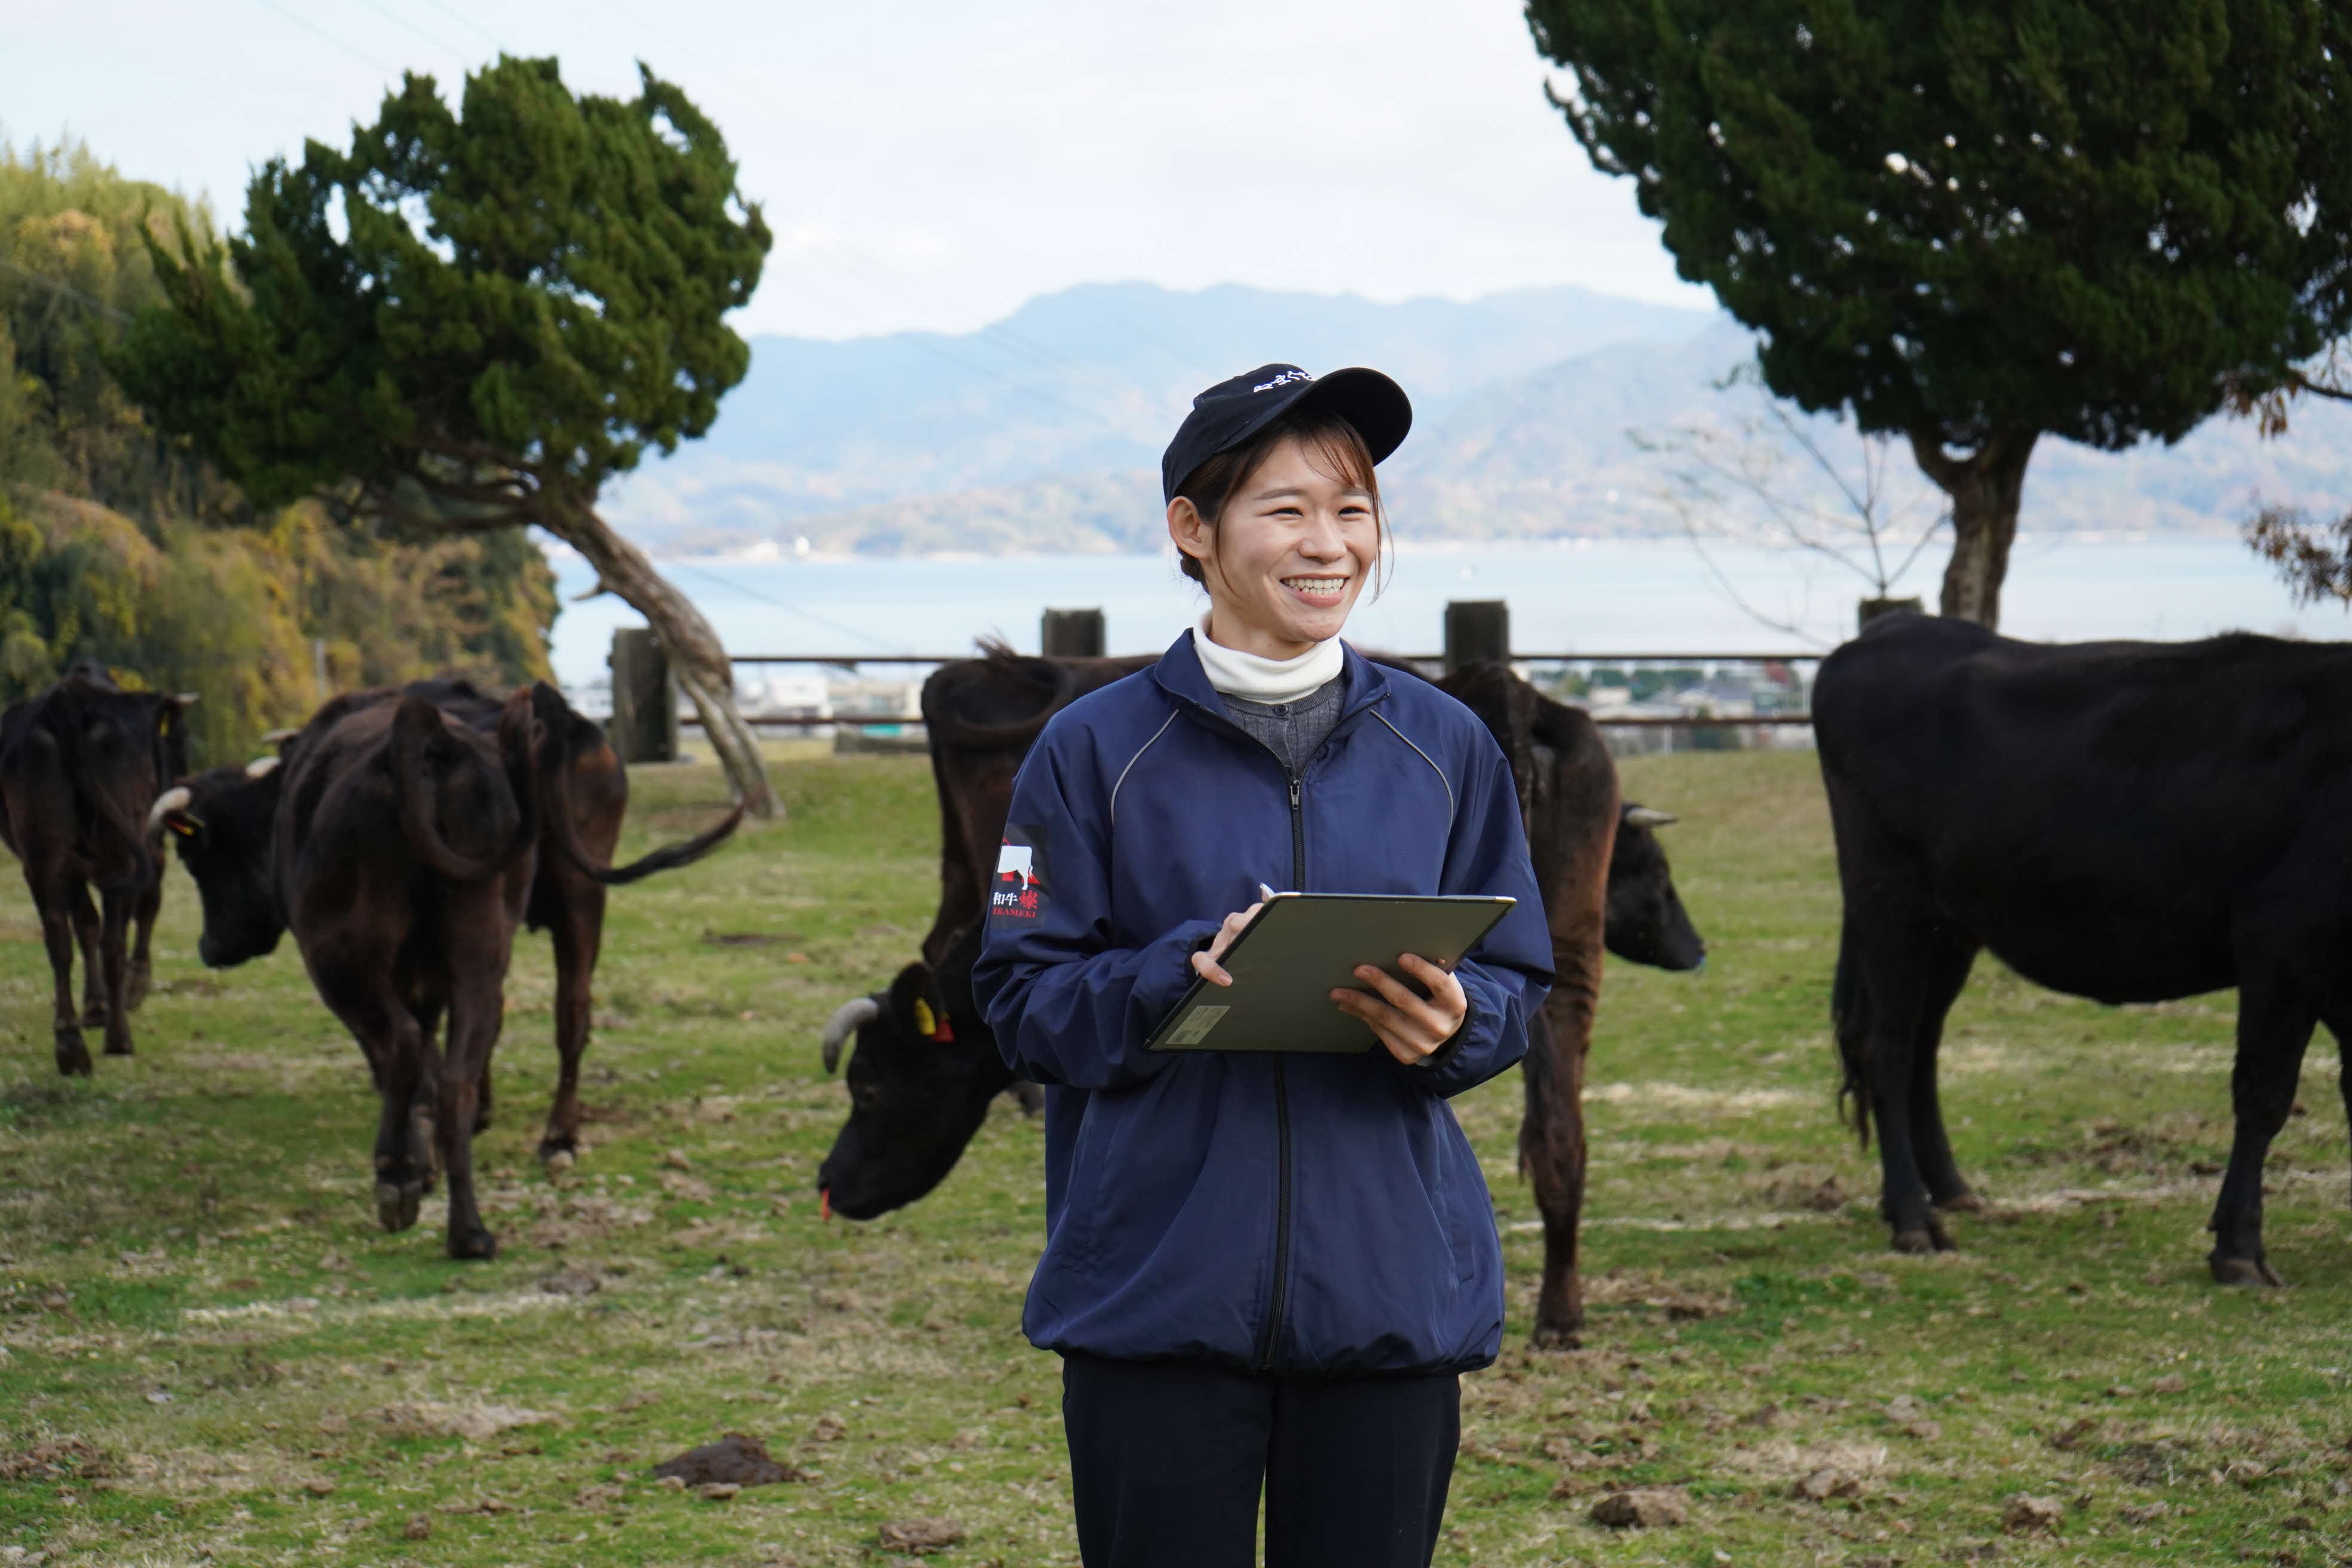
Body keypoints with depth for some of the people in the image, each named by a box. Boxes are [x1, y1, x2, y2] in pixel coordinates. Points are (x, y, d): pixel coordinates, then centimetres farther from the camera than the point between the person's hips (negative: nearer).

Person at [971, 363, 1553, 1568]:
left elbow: (1518, 986, 12)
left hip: (1391, 1297, 2)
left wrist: (1451, 1025, -11)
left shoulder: (1442, 747, 9)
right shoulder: (1097, 749, 2)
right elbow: (1022, 1004, 0)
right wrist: (1183, 975, -18)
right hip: (1158, 1297, -2)